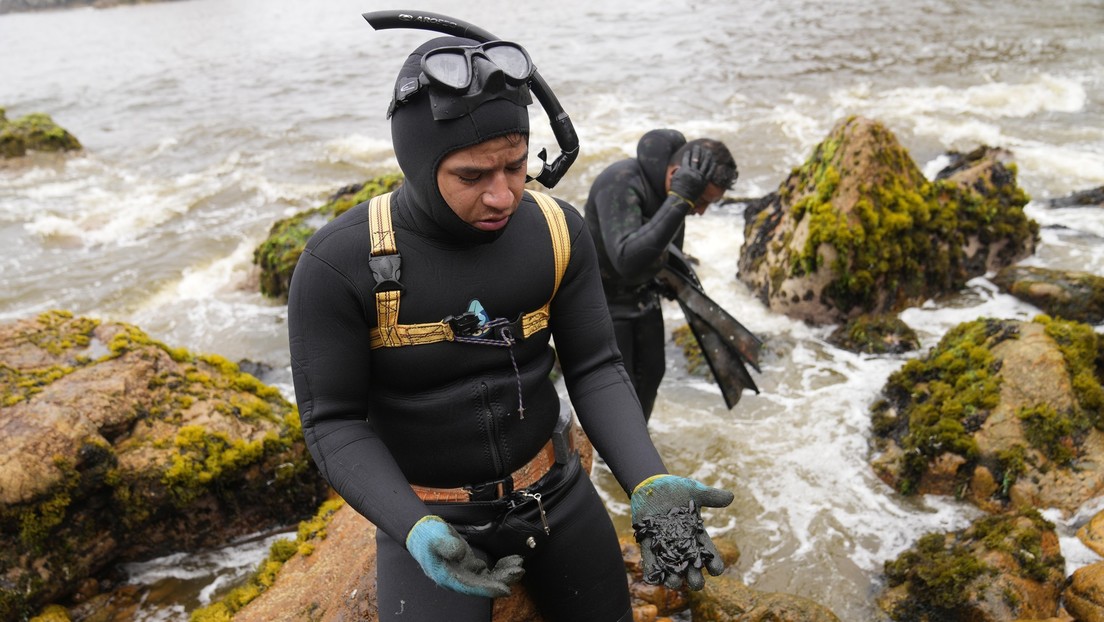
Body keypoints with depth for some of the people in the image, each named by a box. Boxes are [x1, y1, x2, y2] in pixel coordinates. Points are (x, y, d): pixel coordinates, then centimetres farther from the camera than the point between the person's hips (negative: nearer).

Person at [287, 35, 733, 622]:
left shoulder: (557, 229, -12)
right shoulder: (340, 263, -22)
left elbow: (595, 371, -8)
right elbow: (333, 422, -15)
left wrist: (648, 484, -23)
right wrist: (416, 529, -30)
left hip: (554, 490, 3)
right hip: (427, 517, -3)